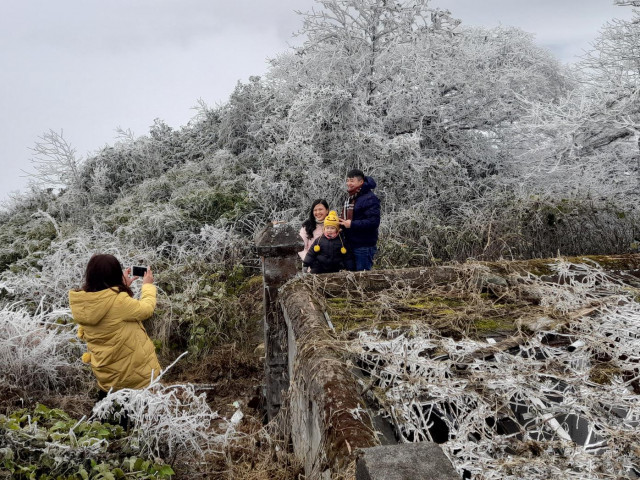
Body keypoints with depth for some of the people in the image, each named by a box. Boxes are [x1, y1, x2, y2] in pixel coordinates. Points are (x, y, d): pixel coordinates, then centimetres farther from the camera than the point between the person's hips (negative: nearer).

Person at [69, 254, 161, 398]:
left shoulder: (81, 302, -9)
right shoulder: (118, 300, -29)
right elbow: (146, 309, -11)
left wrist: (124, 286, 14)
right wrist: (148, 285, 6)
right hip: (137, 375, -5)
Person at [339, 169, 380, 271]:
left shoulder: (370, 198, -14)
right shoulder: (349, 198, 15)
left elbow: (374, 222, -23)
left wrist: (352, 224, -23)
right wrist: (342, 223, 6)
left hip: (364, 246, -9)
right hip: (349, 244, 9)